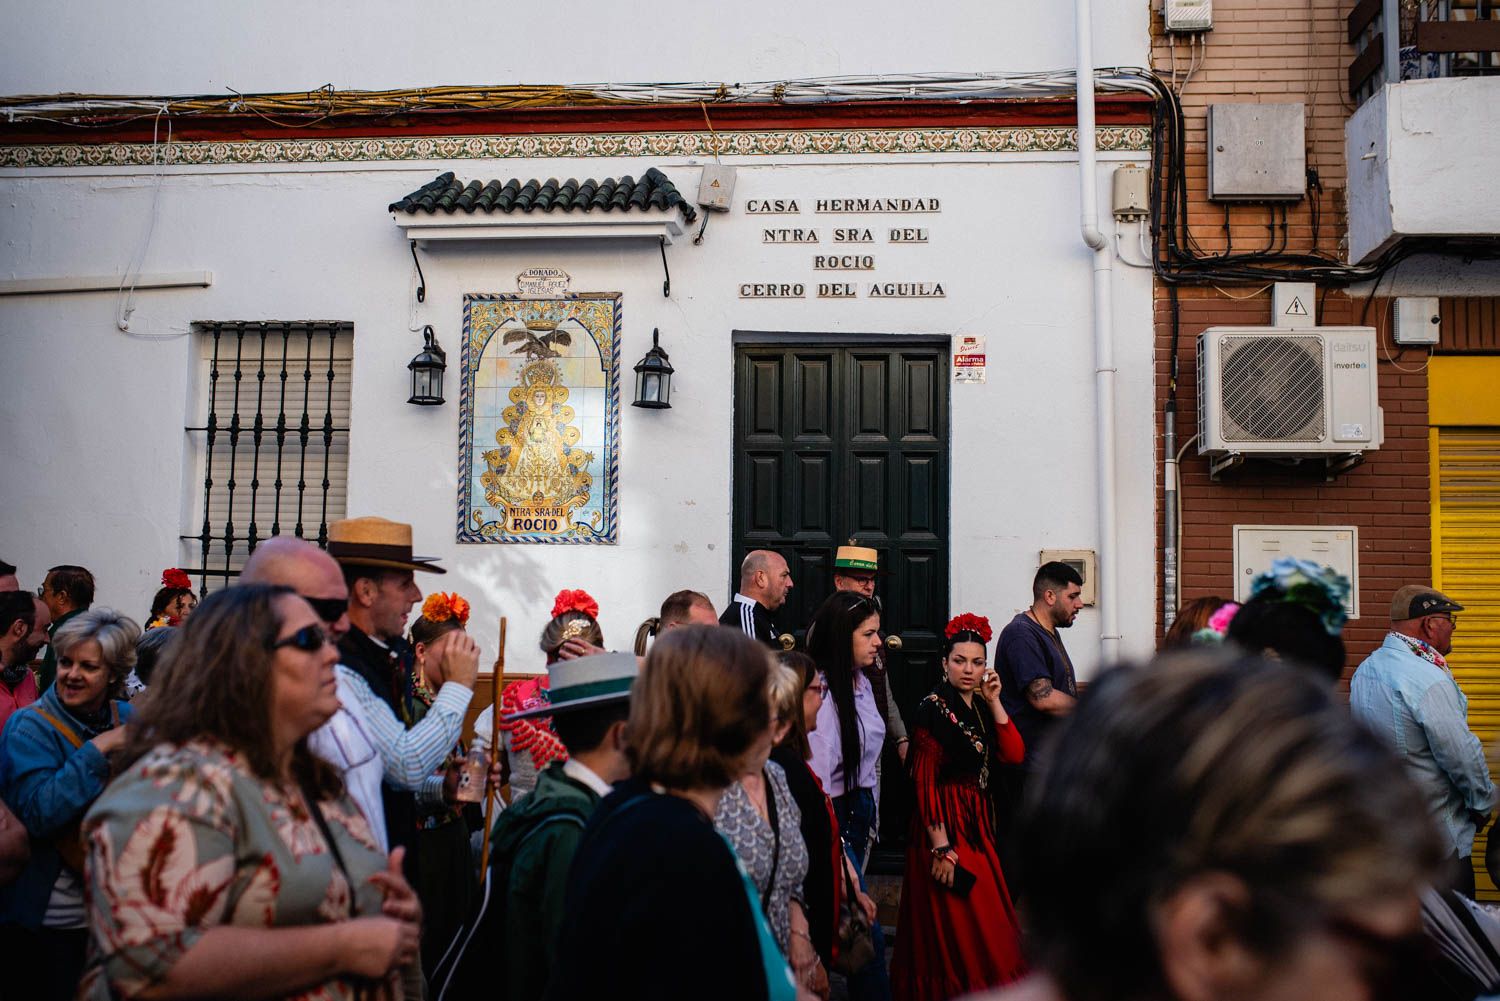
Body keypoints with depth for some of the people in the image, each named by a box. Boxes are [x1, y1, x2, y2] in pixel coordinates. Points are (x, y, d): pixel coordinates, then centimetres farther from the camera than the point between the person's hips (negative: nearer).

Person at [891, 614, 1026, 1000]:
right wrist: (942, 847, -21)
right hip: (946, 825, -7)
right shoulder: (932, 710, -13)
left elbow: (1014, 755, -2)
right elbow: (925, 782, -17)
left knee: (986, 922, 13)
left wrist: (994, 702, -8)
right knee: (953, 923, 0)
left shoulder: (981, 707, 9)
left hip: (980, 824, 7)